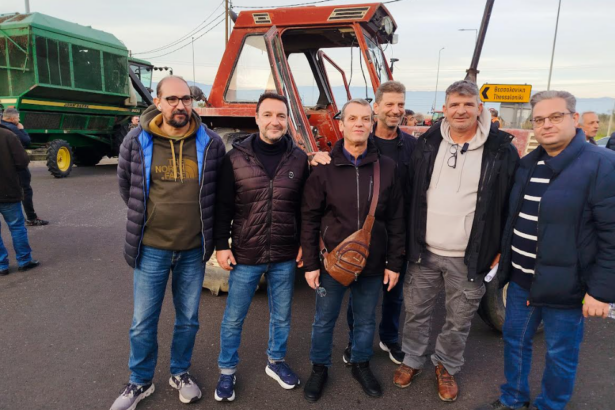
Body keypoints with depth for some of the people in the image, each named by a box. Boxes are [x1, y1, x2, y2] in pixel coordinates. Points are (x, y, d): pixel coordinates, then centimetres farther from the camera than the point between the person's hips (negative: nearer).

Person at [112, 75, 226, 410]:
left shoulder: (210, 143, -6)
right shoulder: (136, 141, -6)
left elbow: (221, 190, 8)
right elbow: (126, 187, 9)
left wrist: (199, 218, 8)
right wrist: (147, 216, 11)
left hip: (194, 249, 1)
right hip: (151, 248, 0)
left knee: (188, 320, 16)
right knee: (143, 323, 11)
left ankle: (180, 373, 39)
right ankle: (140, 382, 34)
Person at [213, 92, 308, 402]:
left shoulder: (299, 159, -2)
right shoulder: (236, 156, -6)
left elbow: (306, 207, 5)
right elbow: (223, 206, -3)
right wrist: (221, 245, -5)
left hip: (285, 257, 2)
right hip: (245, 255, -1)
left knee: (281, 315, 18)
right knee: (233, 318, 12)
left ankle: (276, 362, 42)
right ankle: (227, 371, 34)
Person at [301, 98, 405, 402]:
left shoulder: (387, 167, -3)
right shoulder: (324, 168, -7)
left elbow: (396, 220, 1)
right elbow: (309, 219, -5)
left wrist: (394, 262, 0)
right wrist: (310, 263, -6)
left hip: (373, 263, 1)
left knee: (366, 321, 19)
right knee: (324, 320, 15)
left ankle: (361, 365, 44)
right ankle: (319, 368, 39)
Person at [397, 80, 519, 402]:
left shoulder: (501, 150, -6)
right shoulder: (427, 144, 1)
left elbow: (511, 203, -2)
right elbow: (409, 194, 6)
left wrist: (501, 249, -4)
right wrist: (407, 238, 5)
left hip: (469, 257, -2)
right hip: (424, 252, 2)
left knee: (458, 320, 15)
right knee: (417, 312, 16)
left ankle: (446, 367, 39)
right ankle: (412, 360, 39)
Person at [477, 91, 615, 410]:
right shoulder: (526, 164, 7)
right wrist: (505, 261, 15)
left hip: (564, 286, -6)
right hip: (521, 279, 7)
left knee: (560, 355, 12)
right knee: (514, 341, 19)